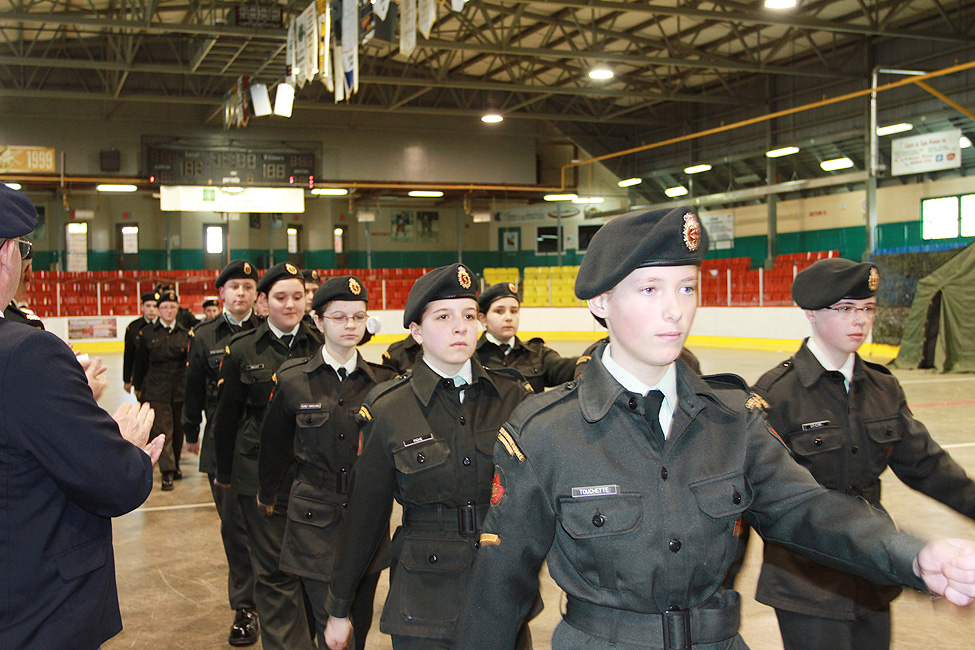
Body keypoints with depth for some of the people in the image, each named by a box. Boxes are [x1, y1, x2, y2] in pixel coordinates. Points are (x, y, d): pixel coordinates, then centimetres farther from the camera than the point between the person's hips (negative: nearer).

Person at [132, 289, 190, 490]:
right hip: (156, 389, -2)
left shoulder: (185, 333, 7)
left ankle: (175, 465, 28)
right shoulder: (147, 333, 2)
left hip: (180, 389, 2)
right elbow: (140, 361, 8)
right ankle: (167, 472, -4)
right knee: (163, 429, -7)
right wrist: (137, 386, 12)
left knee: (178, 429, 10)